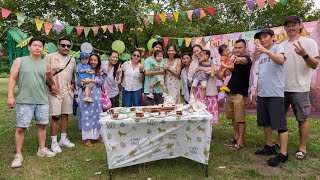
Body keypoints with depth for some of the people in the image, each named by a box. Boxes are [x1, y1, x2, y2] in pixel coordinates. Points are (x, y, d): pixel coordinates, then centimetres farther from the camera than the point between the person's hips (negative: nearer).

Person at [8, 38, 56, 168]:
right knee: (20, 128, 1)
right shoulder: (19, 61, 4)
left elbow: (50, 84, 12)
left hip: (42, 101, 3)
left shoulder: (45, 64, 10)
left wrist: (49, 76, -10)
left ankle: (42, 149, 24)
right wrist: (10, 96, -8)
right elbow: (12, 78, 0)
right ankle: (18, 155, 11)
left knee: (42, 125, 10)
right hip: (24, 101, -2)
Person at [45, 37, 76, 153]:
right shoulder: (50, 57, -3)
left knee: (65, 115, 10)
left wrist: (73, 84, 9)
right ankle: (54, 142, 6)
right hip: (55, 92, -5)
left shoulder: (72, 60, 12)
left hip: (68, 92, 5)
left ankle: (63, 139, 21)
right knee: (56, 117, -5)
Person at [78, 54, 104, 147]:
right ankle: (88, 138, 3)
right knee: (87, 115, -3)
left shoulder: (100, 72, 10)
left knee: (97, 115, 7)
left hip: (97, 96, 2)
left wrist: (91, 81, -18)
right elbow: (78, 82, -1)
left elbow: (102, 81, -6)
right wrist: (83, 83, -22)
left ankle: (97, 134, 19)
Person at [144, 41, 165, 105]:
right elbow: (147, 72, -15)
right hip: (149, 90, -4)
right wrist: (159, 72, -9)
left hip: (159, 90, 5)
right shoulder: (148, 60, -1)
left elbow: (164, 73, 12)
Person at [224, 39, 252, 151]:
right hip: (230, 92, 7)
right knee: (233, 117, 13)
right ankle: (236, 136, 27)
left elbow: (245, 61, -33)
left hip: (240, 94, -7)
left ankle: (240, 141, 3)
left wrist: (239, 59, -56)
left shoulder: (246, 59, -7)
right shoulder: (232, 60, 16)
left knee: (240, 119, -4)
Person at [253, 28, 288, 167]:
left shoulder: (278, 47, -2)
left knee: (279, 124, -5)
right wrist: (257, 91, 19)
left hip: (275, 94, -8)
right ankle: (269, 147, 29)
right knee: (265, 122, 15)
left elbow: (281, 60, -25)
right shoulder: (262, 55, 19)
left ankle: (283, 154, 1)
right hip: (262, 94, 8)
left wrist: (266, 51, -36)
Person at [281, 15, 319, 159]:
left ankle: (302, 147, 18)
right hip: (281, 88, 5)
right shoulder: (281, 45, 12)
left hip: (299, 89, -5)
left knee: (302, 118, 4)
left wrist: (305, 55, -26)